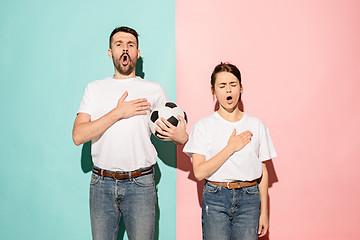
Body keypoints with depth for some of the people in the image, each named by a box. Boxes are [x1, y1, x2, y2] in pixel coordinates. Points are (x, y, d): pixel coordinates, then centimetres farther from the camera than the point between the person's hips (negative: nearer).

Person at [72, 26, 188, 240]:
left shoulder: (153, 90, 6)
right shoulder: (95, 88, 8)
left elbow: (175, 131, 11)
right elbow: (78, 136, -4)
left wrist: (182, 137, -13)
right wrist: (117, 113, -11)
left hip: (140, 184, -1)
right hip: (102, 184, 1)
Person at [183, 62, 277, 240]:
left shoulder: (256, 125, 5)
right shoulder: (203, 126, -1)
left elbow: (263, 172, 8)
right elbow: (199, 172, -10)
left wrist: (264, 212, 7)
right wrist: (231, 147, -12)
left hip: (249, 198, 2)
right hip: (215, 198, -1)